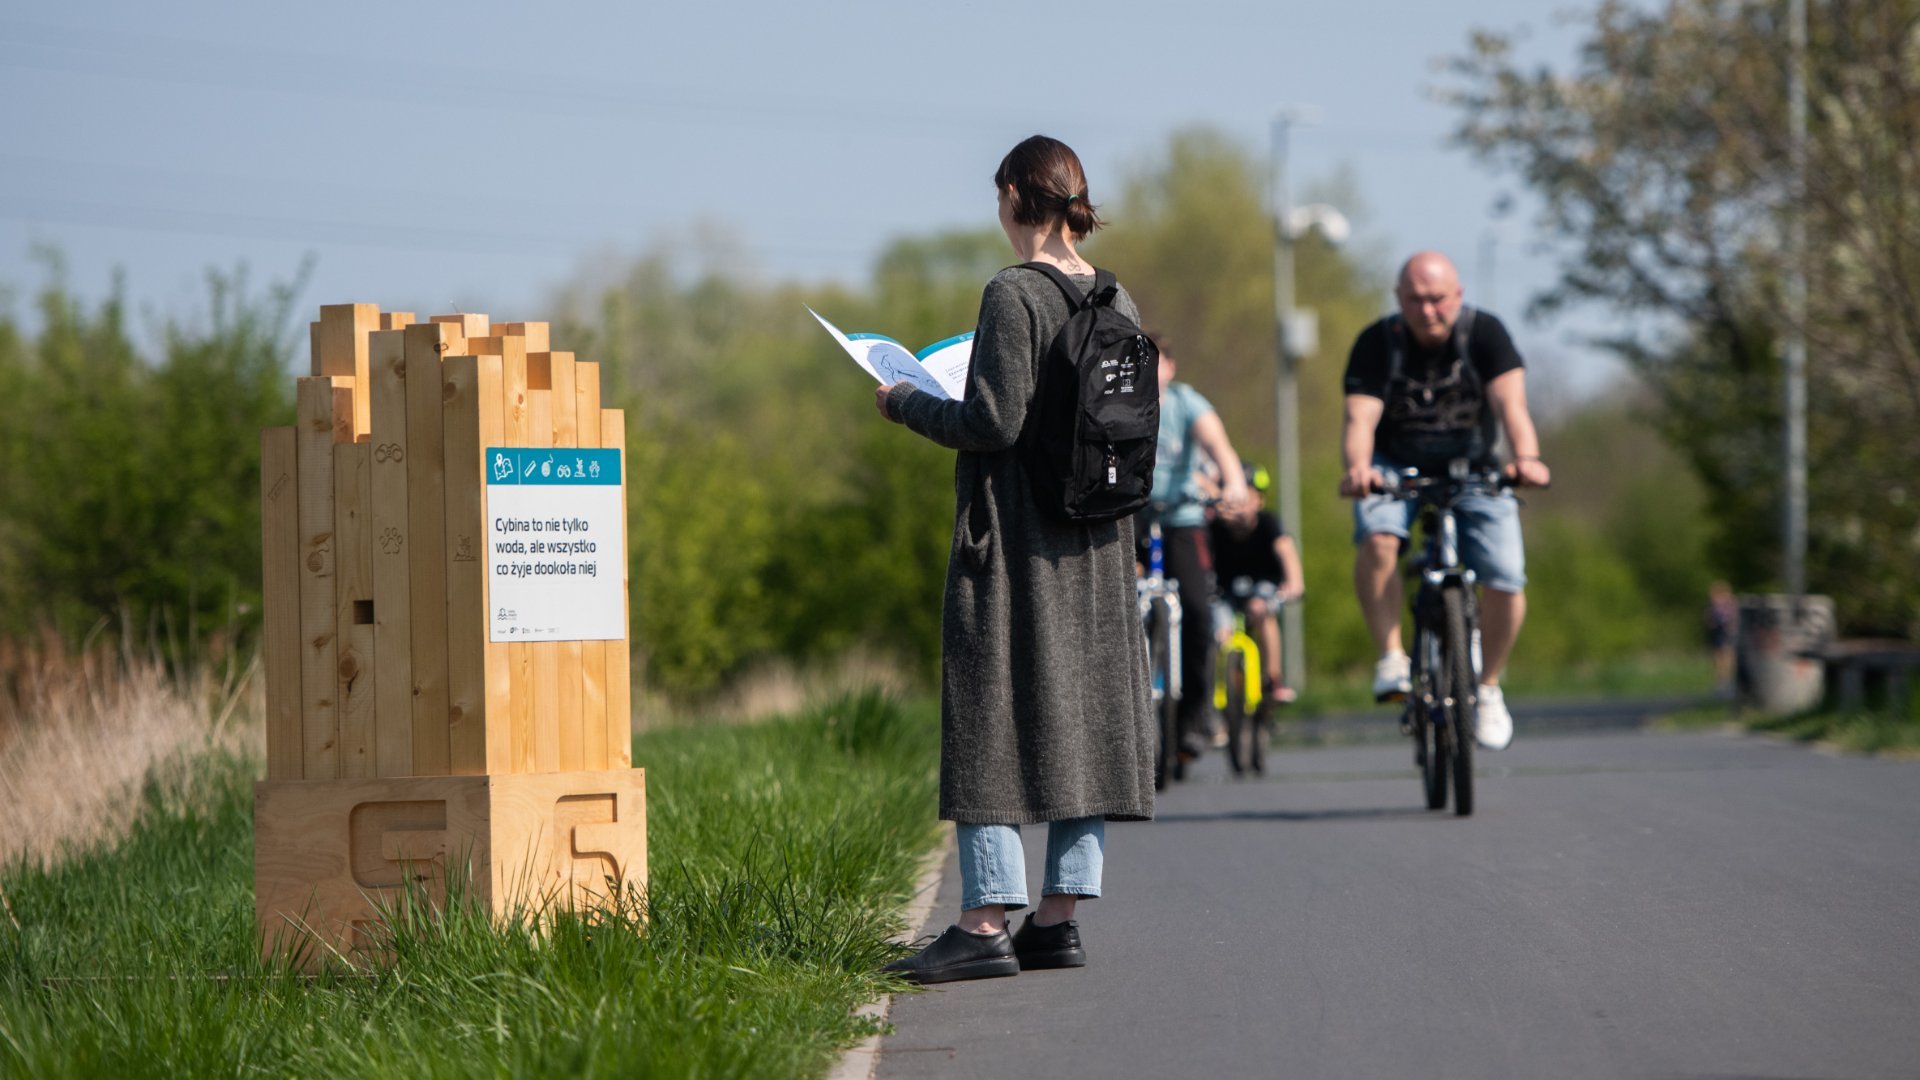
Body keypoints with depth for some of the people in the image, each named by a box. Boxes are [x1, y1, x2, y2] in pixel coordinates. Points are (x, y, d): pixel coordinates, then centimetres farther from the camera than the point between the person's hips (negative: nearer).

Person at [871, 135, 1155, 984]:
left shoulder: (1014, 295, -14)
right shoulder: (1116, 302, 7)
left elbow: (994, 422, -18)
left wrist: (905, 404, -3)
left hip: (1012, 541, -7)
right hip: (1095, 548, 7)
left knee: (991, 718, -4)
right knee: (1083, 715, 9)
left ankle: (986, 922, -7)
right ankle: (1059, 917, 10)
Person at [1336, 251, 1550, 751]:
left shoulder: (1484, 333, -16)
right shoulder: (1377, 343, -16)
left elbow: (1510, 403, -29)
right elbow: (1360, 416, -28)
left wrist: (1526, 457, -50)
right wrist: (1358, 467, -51)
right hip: (1395, 465, 0)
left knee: (1505, 582, -16)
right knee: (1377, 539, -34)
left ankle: (1488, 685, 9)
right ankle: (1391, 658, -19)